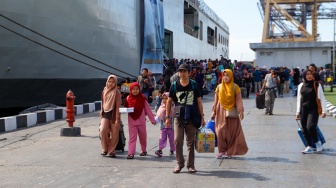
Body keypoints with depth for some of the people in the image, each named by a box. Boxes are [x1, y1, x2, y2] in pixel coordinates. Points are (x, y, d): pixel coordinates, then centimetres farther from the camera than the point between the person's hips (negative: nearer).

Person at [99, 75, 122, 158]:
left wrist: (117, 119, -13)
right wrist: (101, 112, 17)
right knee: (102, 130, -14)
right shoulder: (104, 91, 9)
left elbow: (118, 106, -9)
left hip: (113, 114, -3)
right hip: (105, 114, 3)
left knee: (114, 134, 1)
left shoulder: (116, 92, -5)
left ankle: (111, 151, 15)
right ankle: (105, 149, 3)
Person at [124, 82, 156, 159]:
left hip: (141, 121, 0)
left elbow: (148, 109, 0)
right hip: (132, 121, 0)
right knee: (132, 137, -6)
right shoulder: (128, 99, 0)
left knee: (143, 136, 13)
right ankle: (131, 153, -8)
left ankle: (144, 150, 32)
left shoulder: (142, 98, -3)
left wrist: (152, 119, 1)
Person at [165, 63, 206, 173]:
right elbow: (169, 101, 8)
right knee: (177, 141, -7)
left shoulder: (194, 85, 2)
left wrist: (202, 117, 3)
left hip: (192, 118, 0)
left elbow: (199, 101, 6)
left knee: (191, 142, 7)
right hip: (178, 117, 0)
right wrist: (167, 117, 4)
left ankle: (190, 165, 17)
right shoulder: (175, 86, 2)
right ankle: (179, 163, 9)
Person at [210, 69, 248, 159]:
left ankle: (230, 151, 13)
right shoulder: (219, 87, 4)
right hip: (221, 112, 2)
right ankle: (221, 150, 9)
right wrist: (214, 112, 4)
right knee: (220, 131, -1)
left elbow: (239, 99, -5)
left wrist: (240, 111, -15)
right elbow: (215, 100, 6)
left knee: (231, 132, 2)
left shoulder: (235, 87, -2)